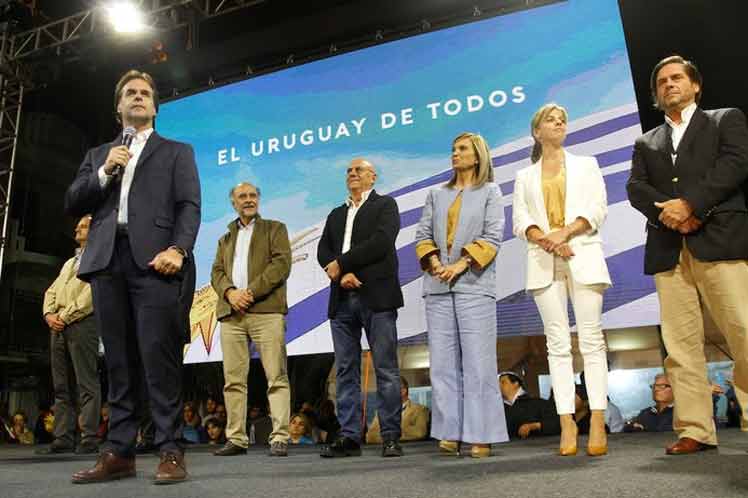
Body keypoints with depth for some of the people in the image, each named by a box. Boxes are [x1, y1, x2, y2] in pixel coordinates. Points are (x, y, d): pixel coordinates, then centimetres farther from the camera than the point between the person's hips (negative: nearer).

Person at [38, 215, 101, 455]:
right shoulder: (69, 262, 30)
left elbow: (93, 291, -10)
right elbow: (51, 291, 21)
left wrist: (66, 315, -13)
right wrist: (49, 314, 1)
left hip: (82, 323, -8)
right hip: (58, 326, 8)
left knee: (87, 384, -9)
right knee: (61, 386, 6)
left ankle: (89, 439, -8)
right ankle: (63, 438, 10)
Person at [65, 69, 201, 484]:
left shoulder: (176, 151, 16)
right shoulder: (98, 154, 27)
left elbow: (188, 206, 3)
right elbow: (72, 204, 16)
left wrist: (178, 249, -14)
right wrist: (104, 172, 1)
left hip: (154, 259, -4)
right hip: (107, 260, 4)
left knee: (159, 356, -10)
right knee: (119, 360, 4)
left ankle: (170, 452, -6)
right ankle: (118, 452, 9)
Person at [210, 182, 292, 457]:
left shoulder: (275, 229, 14)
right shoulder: (226, 238, 27)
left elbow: (282, 263, -2)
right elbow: (216, 272, 14)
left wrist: (251, 292, -12)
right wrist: (230, 292, -8)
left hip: (266, 311, -4)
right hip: (231, 313, 4)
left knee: (276, 377, -8)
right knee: (233, 380, 3)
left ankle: (280, 438, -5)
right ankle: (236, 439, 10)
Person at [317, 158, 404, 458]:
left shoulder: (385, 205, 9)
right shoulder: (336, 214, 24)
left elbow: (381, 242, -9)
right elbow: (323, 250, 10)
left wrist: (340, 263, -8)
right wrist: (341, 274, -9)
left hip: (376, 296, -5)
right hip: (342, 299, 5)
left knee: (386, 369, -3)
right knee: (346, 370, 4)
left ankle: (391, 437, 3)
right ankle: (349, 437, 10)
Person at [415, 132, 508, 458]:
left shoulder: (490, 192, 11)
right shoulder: (436, 194, 21)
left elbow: (492, 236, -1)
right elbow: (423, 235, 12)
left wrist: (460, 264, -12)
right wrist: (435, 264, -6)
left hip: (474, 285, -3)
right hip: (438, 287, 4)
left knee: (478, 363, -5)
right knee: (443, 363, 1)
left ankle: (481, 437, 0)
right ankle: (449, 434, 6)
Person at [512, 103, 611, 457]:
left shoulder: (586, 165, 17)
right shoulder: (524, 177, 18)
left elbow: (598, 209, 3)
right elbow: (520, 221, 6)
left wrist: (565, 232, -13)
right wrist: (547, 240, -13)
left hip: (584, 256, 0)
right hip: (544, 262, 1)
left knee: (591, 340, -6)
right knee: (557, 344, -3)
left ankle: (598, 424, -6)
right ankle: (567, 425, -2)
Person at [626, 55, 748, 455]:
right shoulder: (646, 142, 24)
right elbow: (636, 188, 9)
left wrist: (690, 204, -14)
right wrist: (670, 214, -10)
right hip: (668, 251, 3)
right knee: (681, 344, -1)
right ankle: (695, 430, 3)